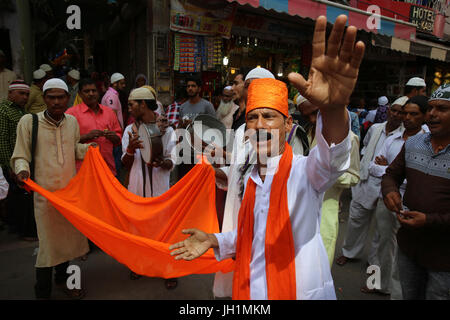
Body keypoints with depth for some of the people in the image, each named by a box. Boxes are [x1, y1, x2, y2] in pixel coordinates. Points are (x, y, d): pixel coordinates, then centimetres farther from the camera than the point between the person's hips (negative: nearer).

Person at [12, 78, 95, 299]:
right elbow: (21, 156, -4)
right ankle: (43, 292, 22)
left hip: (71, 188, 4)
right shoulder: (28, 122, -9)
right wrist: (22, 170, -24)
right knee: (48, 240, 2)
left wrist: (89, 147, -1)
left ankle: (62, 278, 39)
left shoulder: (72, 121, 4)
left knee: (68, 235, 15)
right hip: (45, 191, -4)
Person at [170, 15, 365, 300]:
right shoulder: (249, 179, 4)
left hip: (302, 290, -5)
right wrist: (215, 241, 2)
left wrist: (334, 108, -58)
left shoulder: (304, 170, -15)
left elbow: (331, 159, -40)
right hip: (249, 290, 5)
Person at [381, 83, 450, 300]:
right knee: (409, 296, 23)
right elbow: (392, 174, 10)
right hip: (408, 245, 5)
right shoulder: (412, 144, 1)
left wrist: (429, 221, -26)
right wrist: (390, 190, -13)